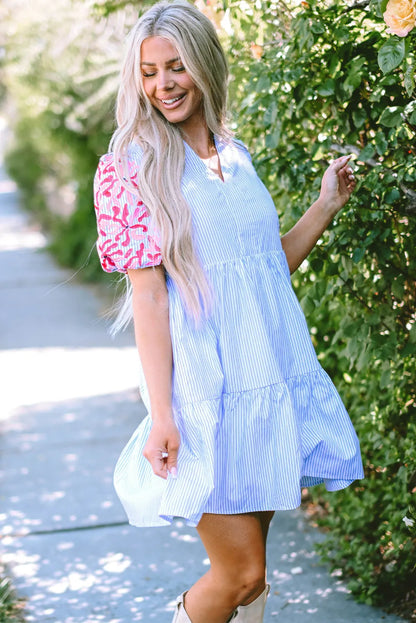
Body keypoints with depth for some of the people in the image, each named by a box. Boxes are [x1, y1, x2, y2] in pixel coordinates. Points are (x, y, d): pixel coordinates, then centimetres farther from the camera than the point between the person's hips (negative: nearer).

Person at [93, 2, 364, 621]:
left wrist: (327, 205, 12)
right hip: (205, 389, -6)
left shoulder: (233, 156, 12)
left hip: (272, 378, 6)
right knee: (242, 572, -5)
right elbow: (147, 294, -11)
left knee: (247, 563, 11)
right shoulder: (128, 168, -6)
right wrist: (161, 415, -16)